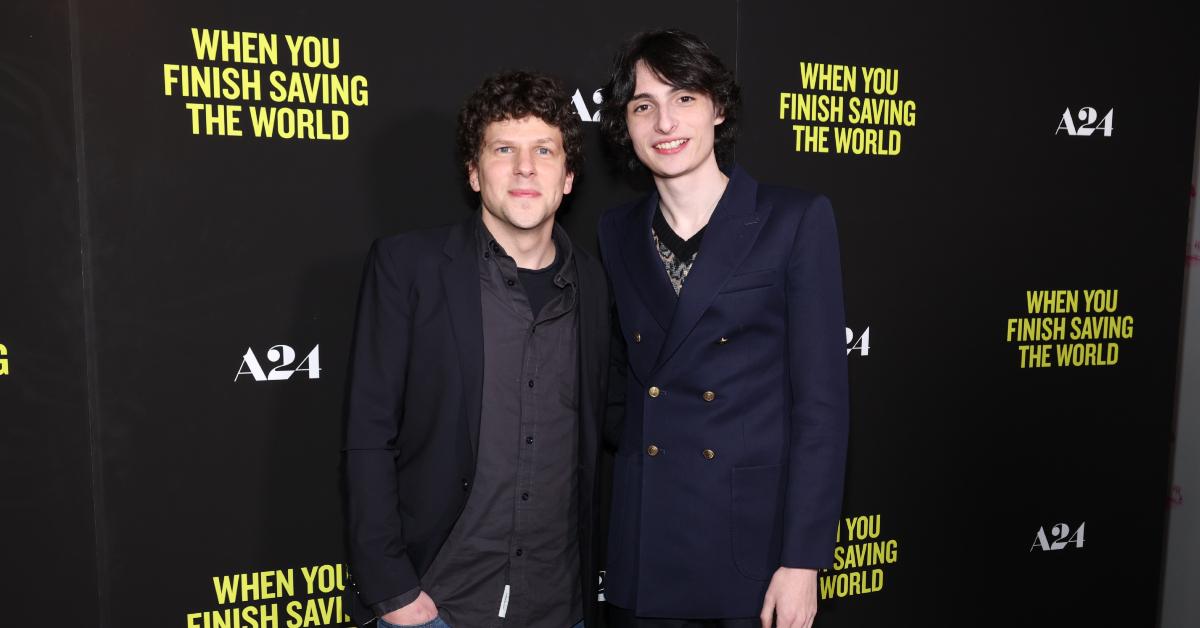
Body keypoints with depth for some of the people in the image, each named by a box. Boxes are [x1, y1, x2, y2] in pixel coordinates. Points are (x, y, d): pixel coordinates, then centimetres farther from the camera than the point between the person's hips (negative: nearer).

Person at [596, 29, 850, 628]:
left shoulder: (796, 220, -6)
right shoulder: (617, 231, 5)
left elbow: (821, 398, -9)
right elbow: (616, 384, 9)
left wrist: (803, 559, -12)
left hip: (753, 542, -3)